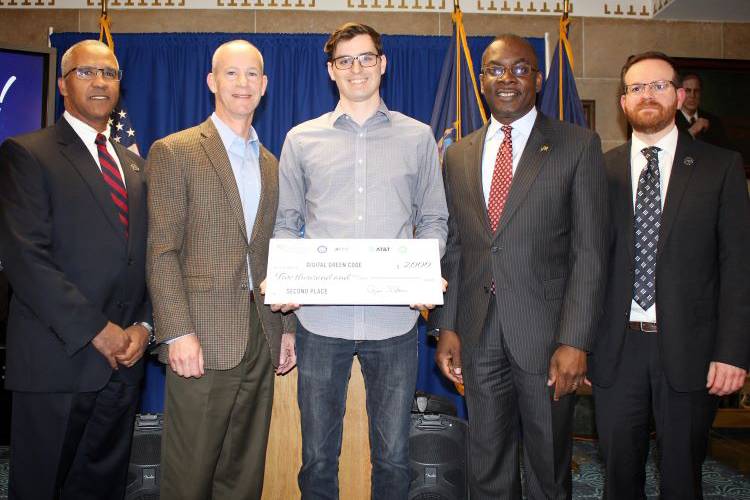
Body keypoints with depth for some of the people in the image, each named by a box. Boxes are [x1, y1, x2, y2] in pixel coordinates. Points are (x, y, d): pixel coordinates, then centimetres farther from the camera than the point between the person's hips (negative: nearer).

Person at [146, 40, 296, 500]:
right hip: (203, 339, -5)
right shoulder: (174, 152, -2)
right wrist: (178, 332, -15)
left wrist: (287, 326, 12)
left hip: (262, 338, 5)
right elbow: (162, 251, -8)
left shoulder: (270, 163, 16)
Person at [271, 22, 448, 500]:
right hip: (321, 317, 1)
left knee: (393, 456, 10)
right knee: (318, 456, 12)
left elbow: (433, 219, 10)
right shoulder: (302, 139, 8)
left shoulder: (418, 137, 8)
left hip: (394, 317, 0)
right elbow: (286, 224, 10)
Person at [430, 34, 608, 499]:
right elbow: (453, 248, 10)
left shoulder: (579, 145, -2)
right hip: (479, 335, 3)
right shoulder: (459, 155, 10)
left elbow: (589, 251, -8)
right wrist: (447, 327, 4)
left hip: (546, 334, -3)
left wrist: (575, 341, -14)